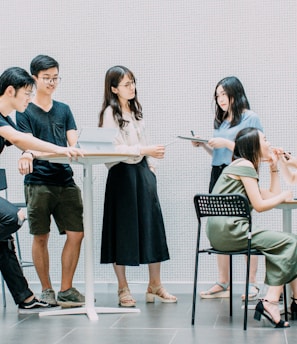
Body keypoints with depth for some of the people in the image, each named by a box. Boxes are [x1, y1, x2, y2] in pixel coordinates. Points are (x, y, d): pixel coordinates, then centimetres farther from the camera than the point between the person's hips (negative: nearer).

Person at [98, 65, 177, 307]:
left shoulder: (136, 110, 15)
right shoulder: (110, 113, -8)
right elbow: (114, 148, -17)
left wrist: (151, 165, 13)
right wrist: (144, 151, -23)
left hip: (142, 171, 7)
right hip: (122, 172, -7)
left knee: (152, 225, 3)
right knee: (123, 230, 0)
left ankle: (155, 285, 11)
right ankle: (123, 289, 9)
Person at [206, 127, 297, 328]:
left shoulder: (242, 166, 25)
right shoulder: (245, 165, -5)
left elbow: (273, 196, 24)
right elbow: (259, 205, -11)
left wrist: (274, 167, 25)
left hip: (221, 233, 10)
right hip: (229, 230, -10)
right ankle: (271, 302, -18)